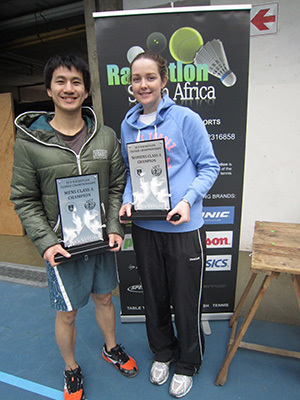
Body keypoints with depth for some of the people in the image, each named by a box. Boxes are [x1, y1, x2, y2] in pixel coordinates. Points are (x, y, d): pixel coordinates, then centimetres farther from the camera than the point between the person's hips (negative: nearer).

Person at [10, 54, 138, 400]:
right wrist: (46, 242, -14)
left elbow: (117, 186, 4)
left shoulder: (106, 136, -1)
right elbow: (24, 200, -5)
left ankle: (111, 348, 51)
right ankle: (71, 369, 43)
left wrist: (115, 227, -6)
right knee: (66, 313, 13)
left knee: (104, 297, 23)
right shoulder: (29, 141, -8)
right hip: (61, 245, -2)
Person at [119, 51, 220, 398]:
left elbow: (209, 166, -6)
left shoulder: (186, 118, -8)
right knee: (154, 295, 20)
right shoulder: (128, 125, 6)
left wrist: (188, 200, -20)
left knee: (186, 300, 11)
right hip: (144, 227, 5)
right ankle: (162, 352, 48)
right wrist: (128, 200, -4)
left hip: (183, 228, -4)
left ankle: (187, 364, 41)